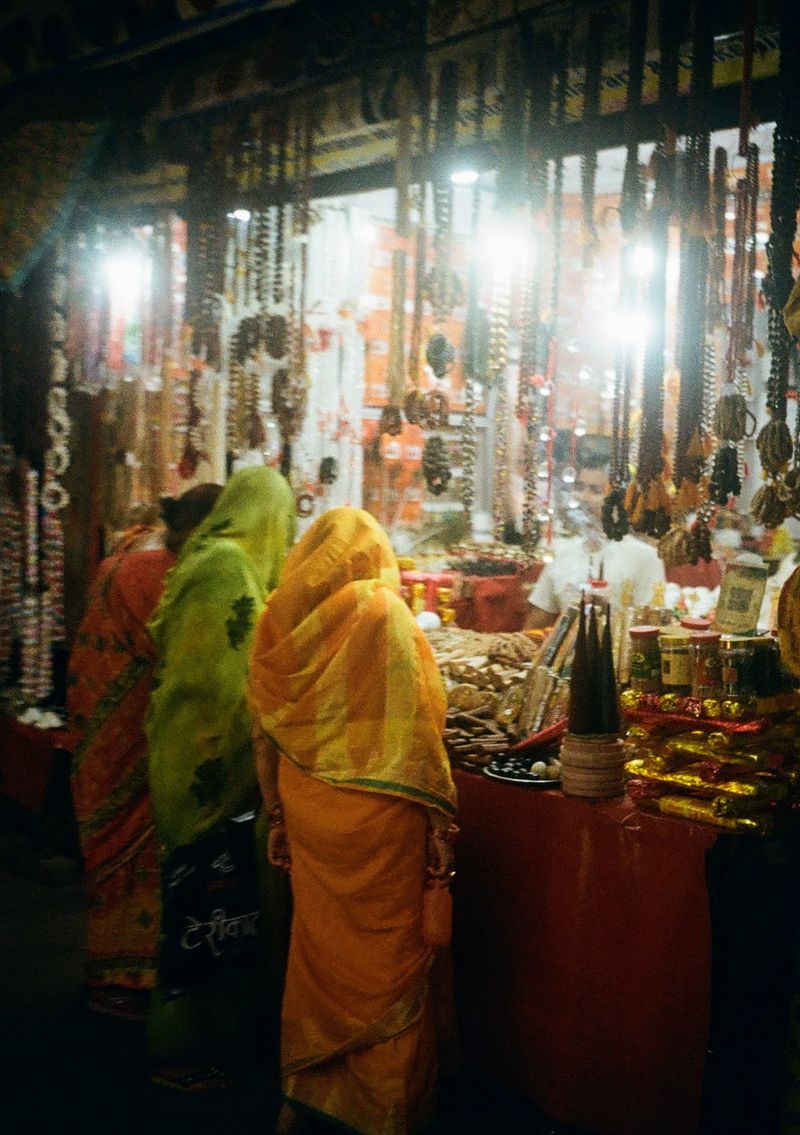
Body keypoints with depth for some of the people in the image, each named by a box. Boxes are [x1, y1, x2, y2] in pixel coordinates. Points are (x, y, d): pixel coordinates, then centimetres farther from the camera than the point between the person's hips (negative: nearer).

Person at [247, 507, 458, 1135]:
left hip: (305, 805, 5)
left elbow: (265, 729, 8)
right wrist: (438, 818, -6)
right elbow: (414, 725, -12)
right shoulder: (383, 611, -10)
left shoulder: (278, 617, 3)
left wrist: (279, 814, 18)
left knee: (317, 942, 18)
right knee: (386, 955, 8)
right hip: (375, 811, -5)